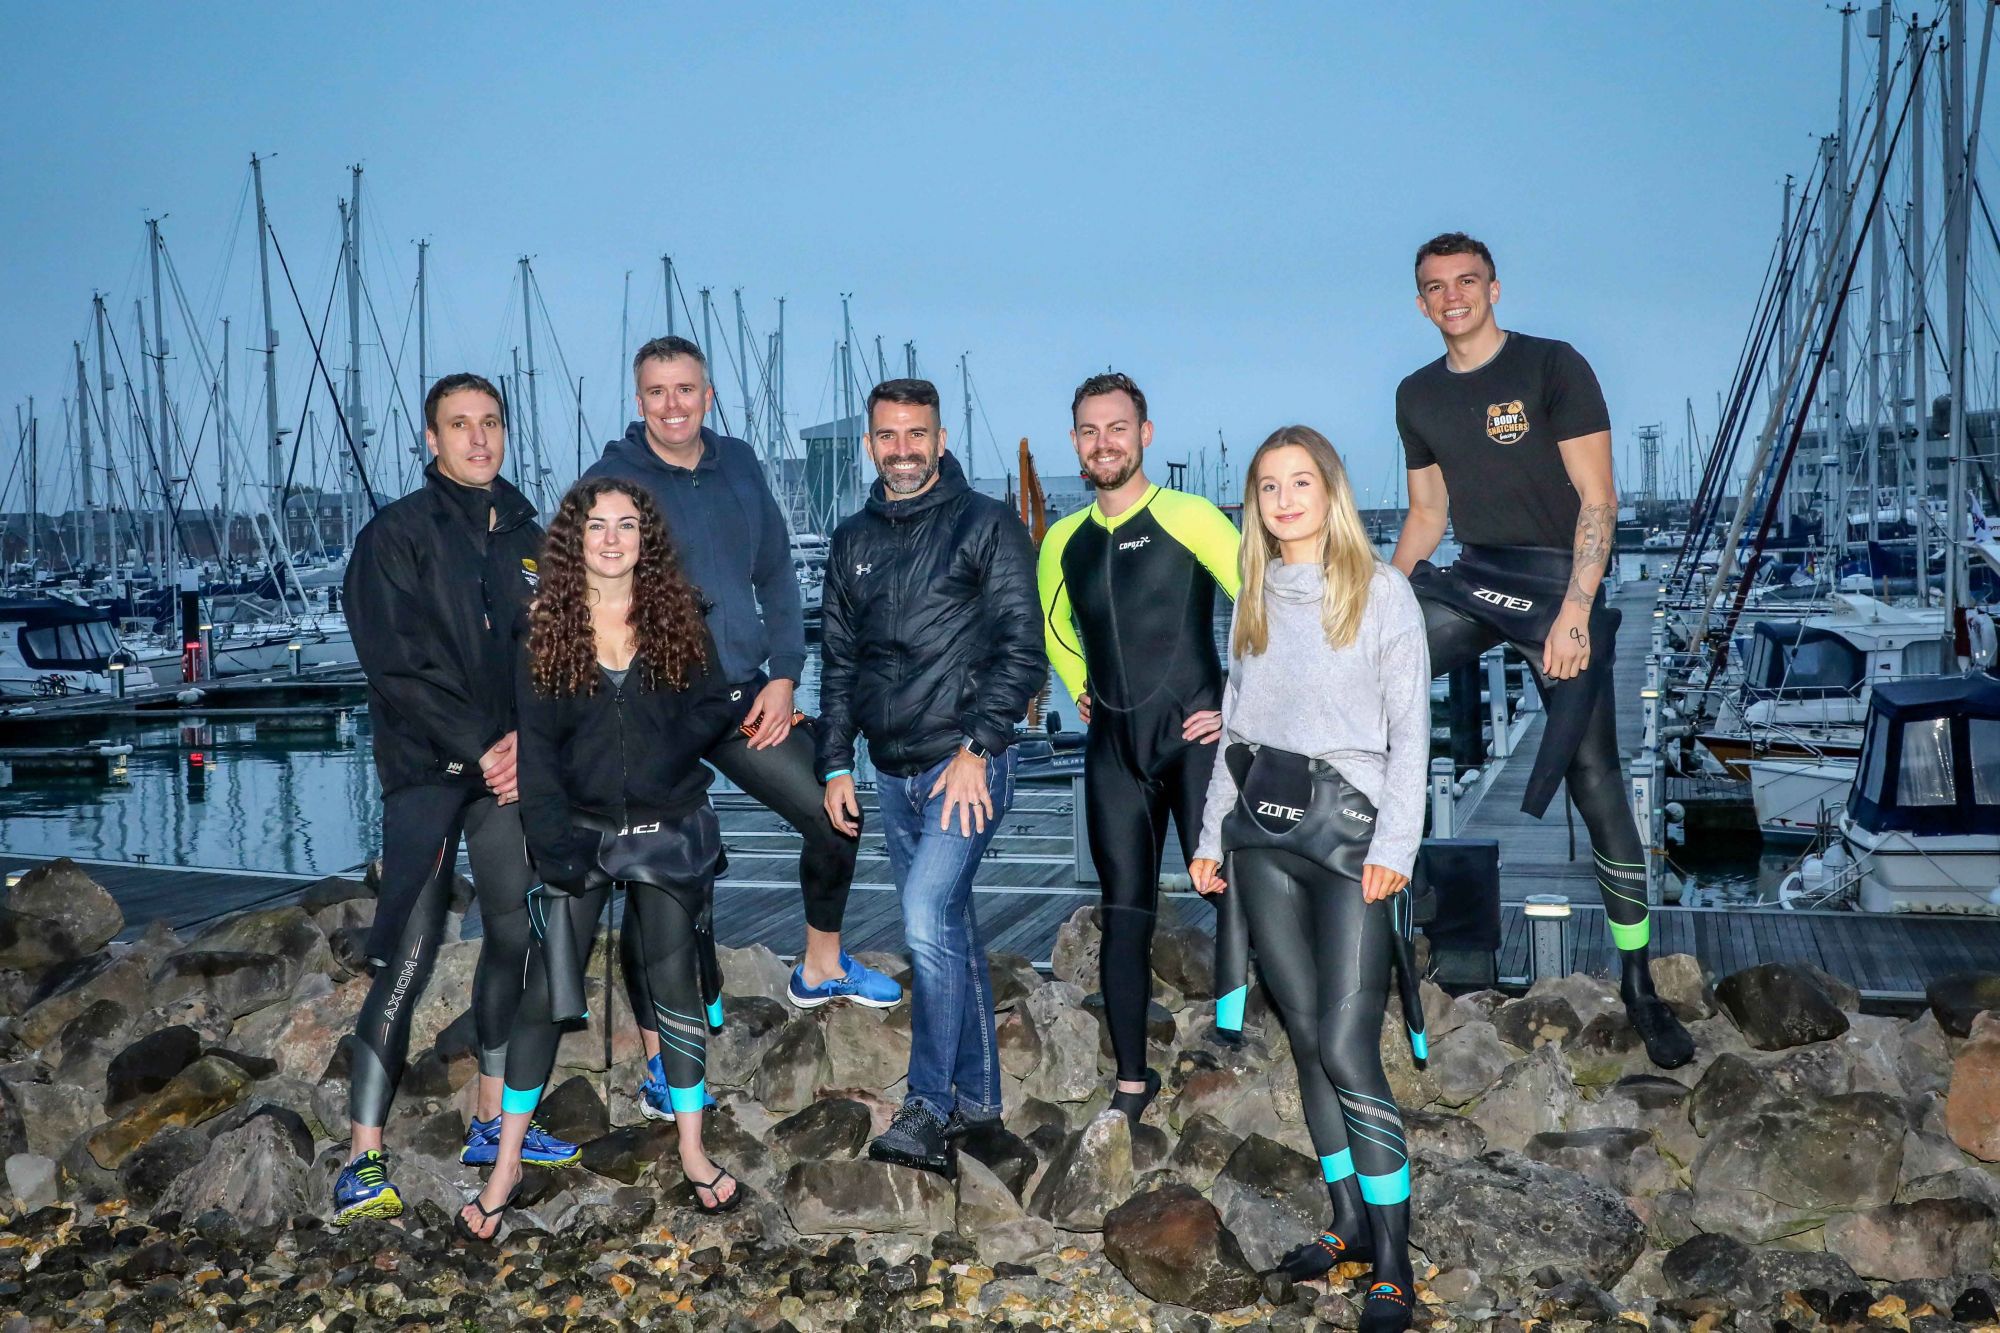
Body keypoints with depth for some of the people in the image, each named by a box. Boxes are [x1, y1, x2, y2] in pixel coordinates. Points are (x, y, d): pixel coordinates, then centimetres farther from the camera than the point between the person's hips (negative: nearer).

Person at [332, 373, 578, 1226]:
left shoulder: (528, 538, 12)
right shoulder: (397, 535, -3)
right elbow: (396, 665, -10)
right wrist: (478, 747, -14)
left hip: (511, 767, 6)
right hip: (427, 771, -6)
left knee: (515, 938, 10)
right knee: (410, 958, -10)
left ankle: (491, 1123, 25)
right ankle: (364, 1163, -6)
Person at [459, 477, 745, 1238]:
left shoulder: (678, 616, 1)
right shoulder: (544, 626, -2)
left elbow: (712, 709, 2)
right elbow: (534, 743, -5)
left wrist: (681, 743, -17)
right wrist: (553, 839, -13)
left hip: (668, 832, 1)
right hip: (578, 833, -1)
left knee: (676, 988, 8)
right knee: (545, 995, 2)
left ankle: (692, 1154, 20)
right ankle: (507, 1163, 15)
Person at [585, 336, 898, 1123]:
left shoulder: (739, 467, 7)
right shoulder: (611, 480, -7)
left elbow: (777, 575, 12)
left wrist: (782, 675, 3)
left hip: (745, 696, 5)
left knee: (835, 817, 8)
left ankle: (821, 969, 35)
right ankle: (660, 1065, 12)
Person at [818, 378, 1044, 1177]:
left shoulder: (986, 526, -3)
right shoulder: (853, 541, 13)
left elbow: (1022, 651, -8)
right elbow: (837, 659, 18)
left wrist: (975, 749, -15)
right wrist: (836, 764, 12)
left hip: (966, 763, -6)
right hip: (894, 773, 6)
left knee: (927, 918, -19)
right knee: (948, 930, 13)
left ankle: (929, 1106, -11)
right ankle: (976, 1099, 23)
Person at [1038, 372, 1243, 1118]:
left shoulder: (1188, 518, -5)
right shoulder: (1063, 541, 10)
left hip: (1194, 735, -4)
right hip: (1113, 747, 4)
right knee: (1125, 916, 5)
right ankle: (1131, 1083, 13)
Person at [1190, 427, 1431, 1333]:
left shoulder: (1381, 591, -1)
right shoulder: (1254, 600, 14)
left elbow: (1410, 729, -5)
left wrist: (1394, 844, -13)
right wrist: (1212, 835, 13)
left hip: (1349, 827, -5)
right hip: (1263, 829, 5)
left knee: (1346, 1048, -10)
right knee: (1306, 1040, 8)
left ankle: (1393, 1260, -1)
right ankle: (1349, 1223, 21)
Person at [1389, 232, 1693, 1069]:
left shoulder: (1554, 368, -8)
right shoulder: (1418, 396, 9)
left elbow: (1598, 498, -12)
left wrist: (1575, 613, -21)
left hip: (1559, 583, -5)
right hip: (1472, 580, 5)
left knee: (1595, 781, -7)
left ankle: (1638, 982, 1)